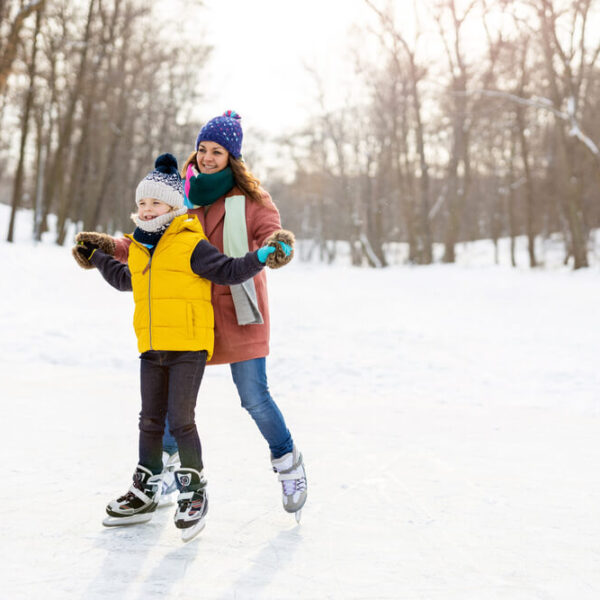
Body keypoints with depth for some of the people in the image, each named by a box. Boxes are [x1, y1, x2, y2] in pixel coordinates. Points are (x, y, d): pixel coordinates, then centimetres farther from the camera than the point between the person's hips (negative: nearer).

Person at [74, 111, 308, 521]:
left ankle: (289, 464, 18)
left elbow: (271, 231, -15)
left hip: (237, 313, -4)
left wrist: (278, 247, -40)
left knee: (255, 398, -6)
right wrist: (110, 247, -1)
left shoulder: (250, 198, -2)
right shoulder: (185, 197, 10)